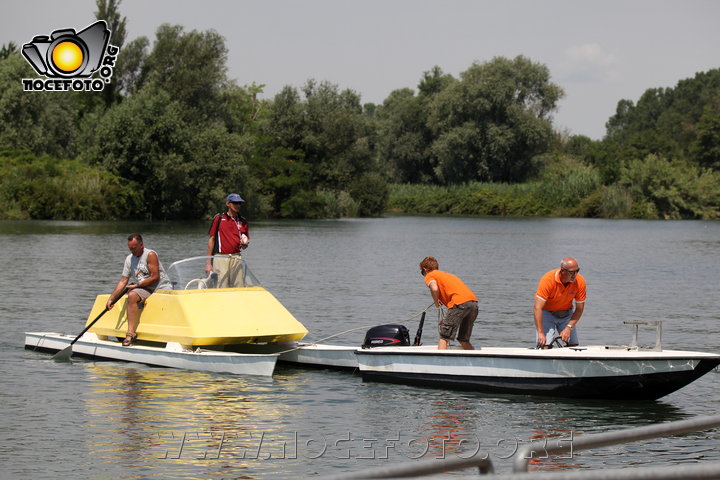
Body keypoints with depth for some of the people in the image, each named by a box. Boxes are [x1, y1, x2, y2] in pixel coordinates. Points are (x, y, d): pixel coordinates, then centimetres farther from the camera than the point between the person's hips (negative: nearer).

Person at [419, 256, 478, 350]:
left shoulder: (429, 276, 12)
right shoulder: (447, 274, 33)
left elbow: (434, 289, -9)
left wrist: (436, 302, 8)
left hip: (460, 303, -7)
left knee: (444, 338, -2)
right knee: (464, 341, 18)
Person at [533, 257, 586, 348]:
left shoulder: (580, 281, -18)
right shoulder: (548, 280, -28)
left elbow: (579, 308, -9)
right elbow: (537, 308, -32)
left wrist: (569, 327, -21)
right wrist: (540, 333, -38)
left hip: (566, 313, 3)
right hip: (547, 313, -3)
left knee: (573, 346, -9)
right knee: (545, 345, -19)